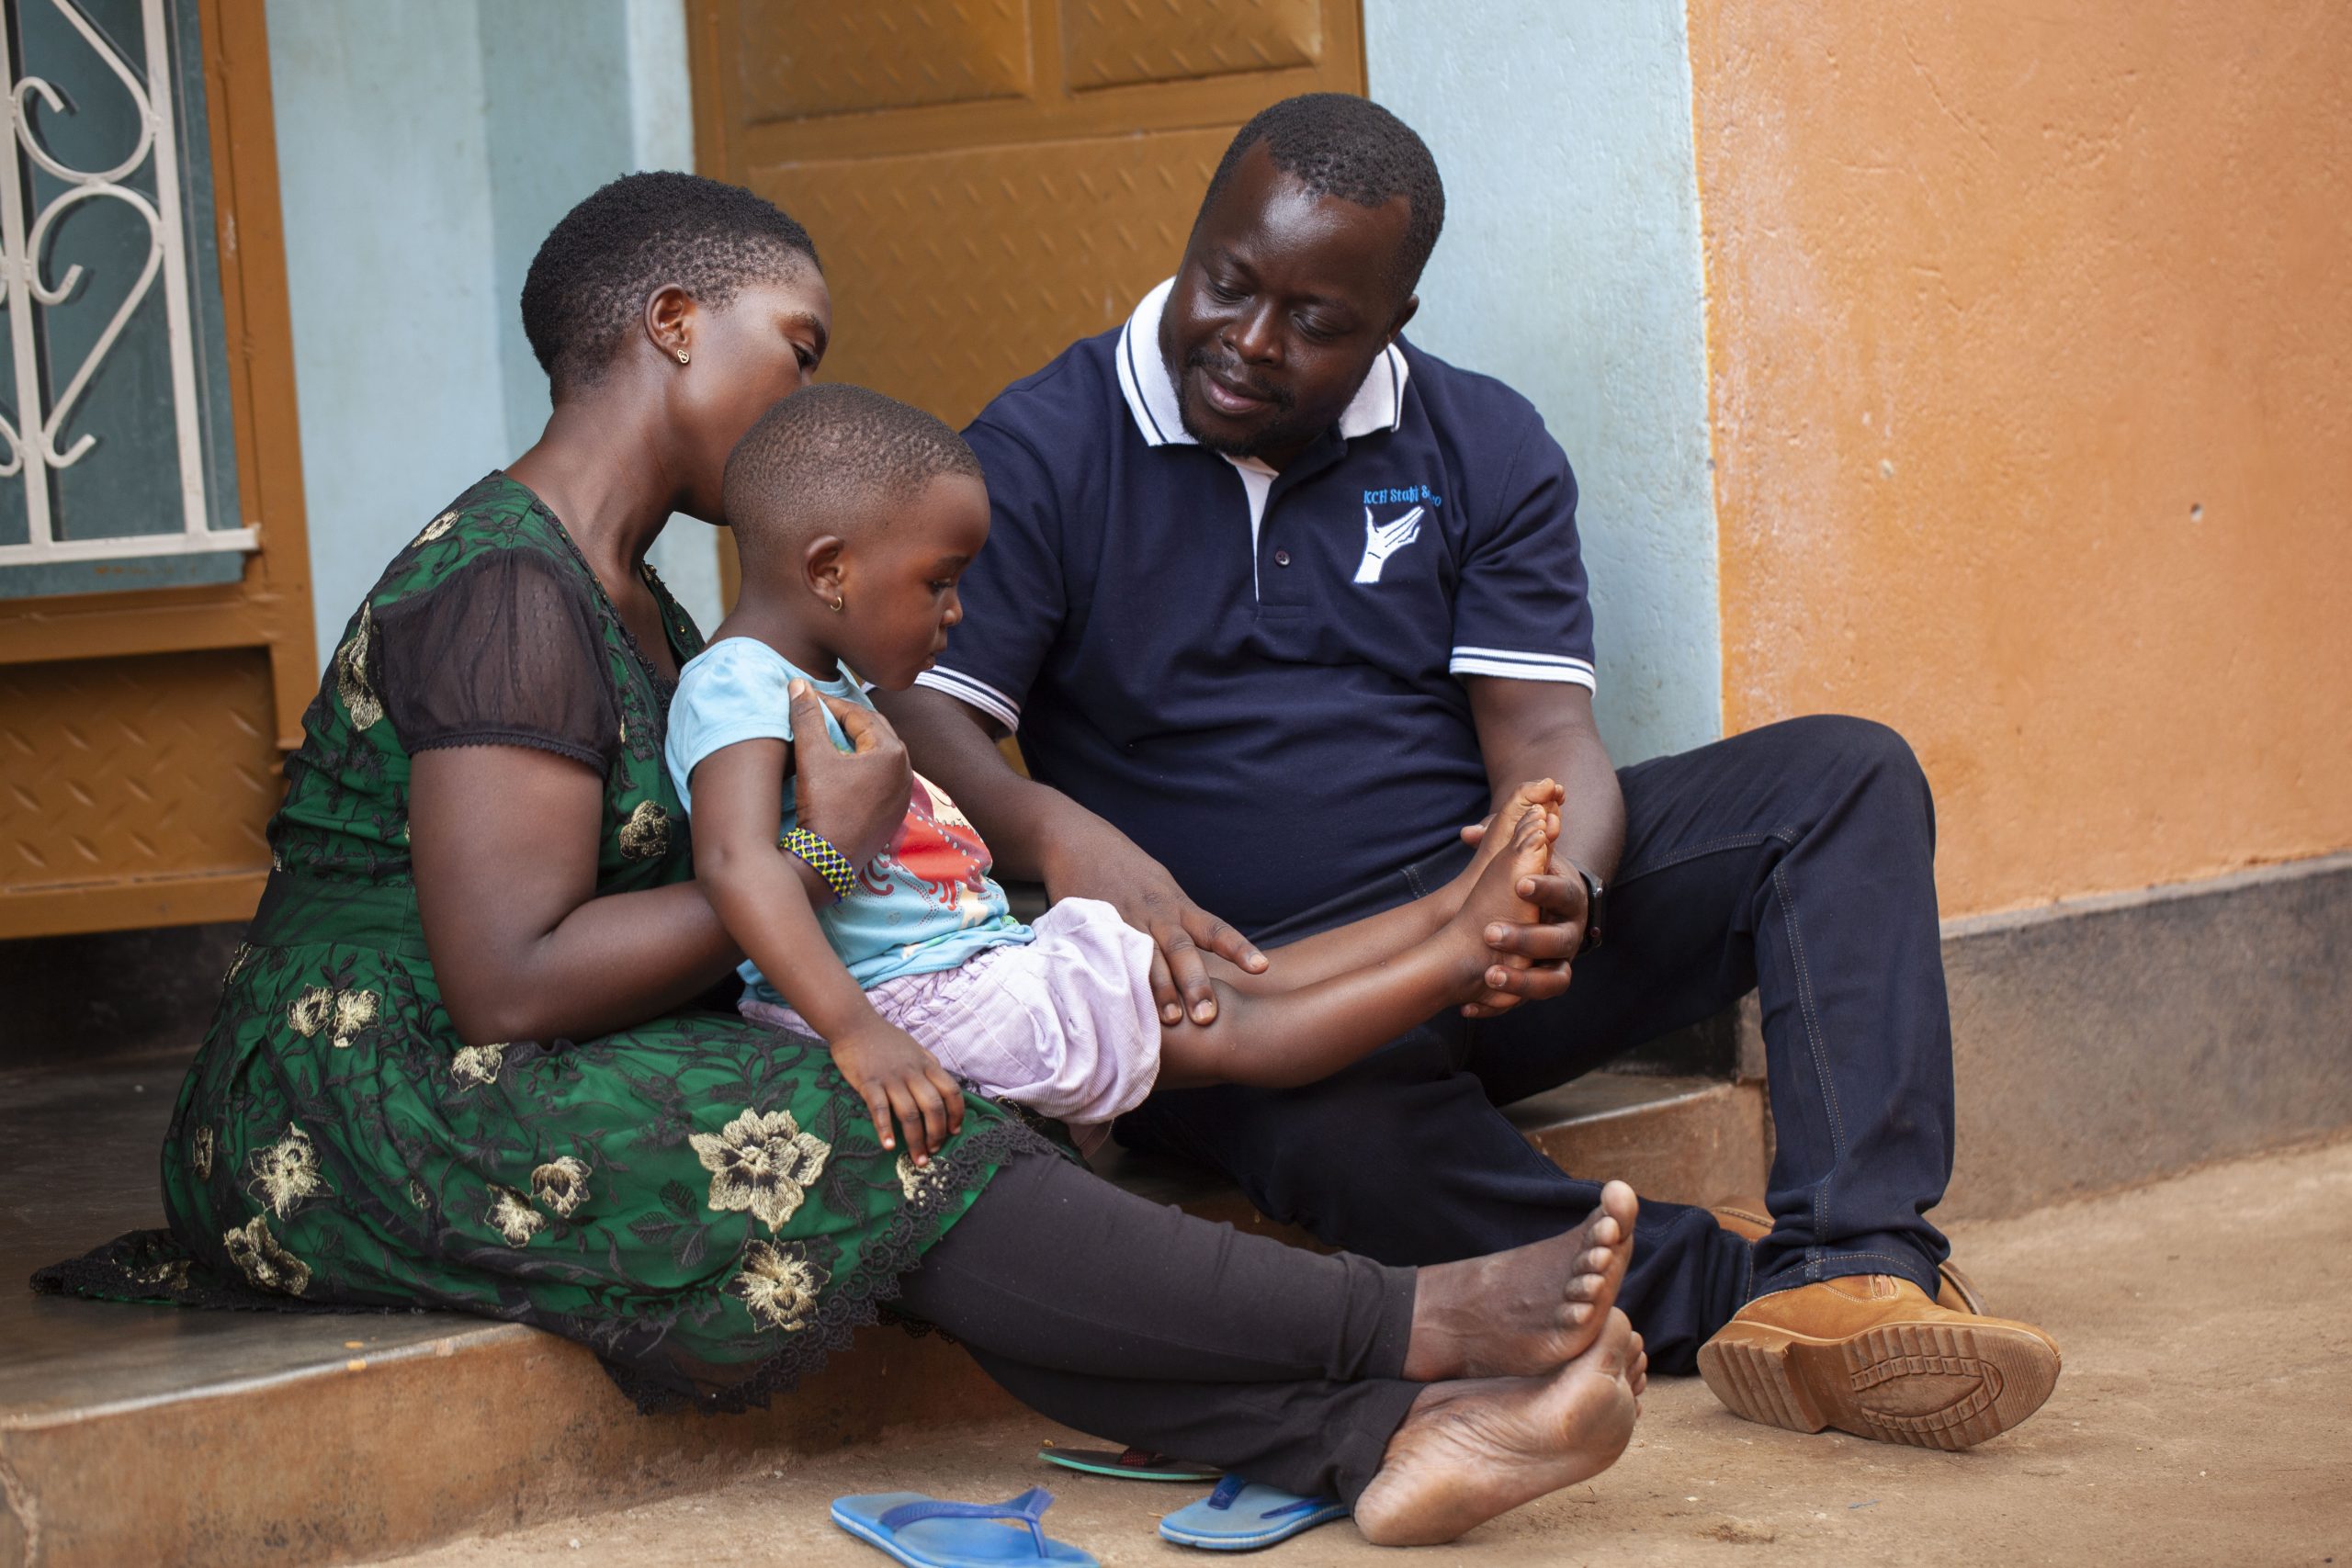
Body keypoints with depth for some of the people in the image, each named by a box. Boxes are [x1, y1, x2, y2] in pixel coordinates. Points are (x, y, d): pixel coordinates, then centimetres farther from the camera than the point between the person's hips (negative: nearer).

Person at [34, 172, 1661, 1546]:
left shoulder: (637, 610, 18)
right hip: (366, 1115, -9)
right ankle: (1417, 1325, -22)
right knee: (882, 1152, -24)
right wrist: (820, 861, -16)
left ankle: (1380, 1438, -30)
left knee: (918, 1171, -14)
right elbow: (510, 986, -24)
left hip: (531, 1096, 9)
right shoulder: (508, 591, -16)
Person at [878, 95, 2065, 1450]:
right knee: (1351, 1119, -41)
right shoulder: (1044, 451, -1)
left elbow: (1547, 741, -2)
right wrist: (1059, 835, -34)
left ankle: (1852, 1271, -32)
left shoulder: (1484, 449, 8)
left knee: (1846, 775, -16)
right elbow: (920, 715, -10)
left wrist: (1561, 891, -27)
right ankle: (1734, 1293, -26)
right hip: (1236, 971, -4)